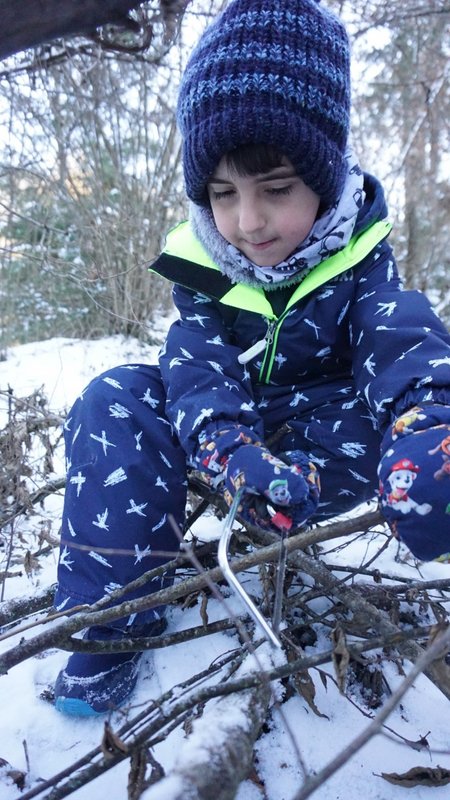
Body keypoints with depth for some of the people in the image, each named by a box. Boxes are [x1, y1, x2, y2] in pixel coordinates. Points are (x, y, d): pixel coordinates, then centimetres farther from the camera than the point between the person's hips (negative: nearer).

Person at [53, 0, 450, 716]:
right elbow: (199, 373, -25)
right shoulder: (201, 271, -12)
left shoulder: (358, 260, -14)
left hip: (320, 436, -1)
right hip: (235, 432, 1)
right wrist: (238, 455, -48)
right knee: (115, 399, -24)